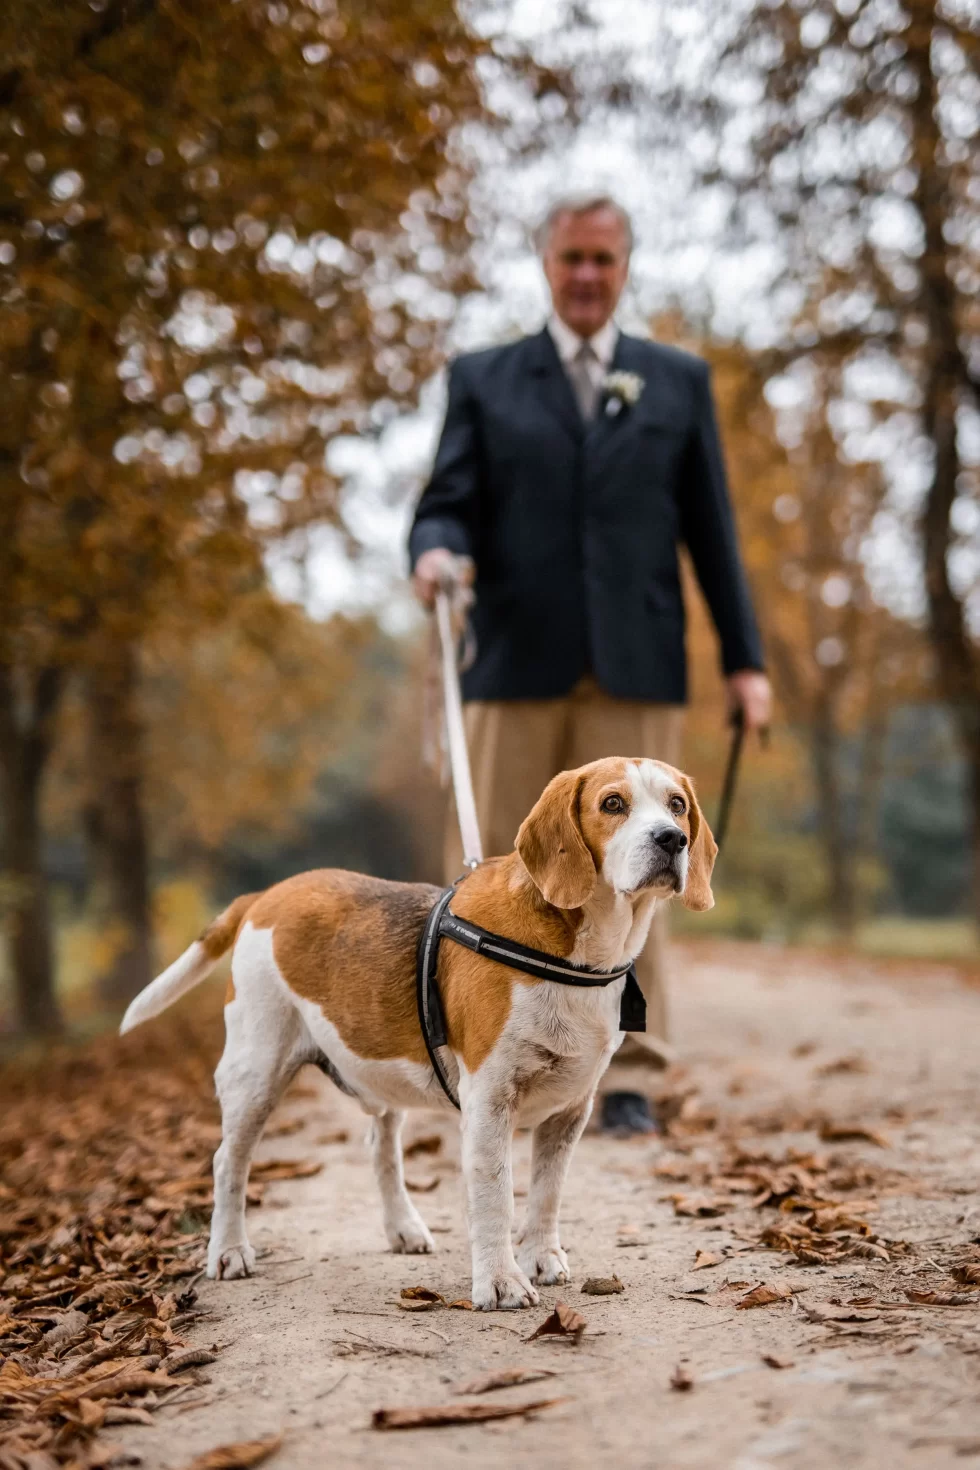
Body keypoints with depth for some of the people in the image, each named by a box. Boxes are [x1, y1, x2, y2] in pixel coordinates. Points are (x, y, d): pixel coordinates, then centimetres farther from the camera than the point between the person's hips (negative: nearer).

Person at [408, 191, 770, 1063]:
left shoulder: (680, 380, 15)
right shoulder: (482, 379, 13)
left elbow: (710, 528, 12)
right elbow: (447, 503, 6)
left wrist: (744, 657, 7)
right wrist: (436, 551, -19)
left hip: (639, 665, 0)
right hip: (518, 663, 0)